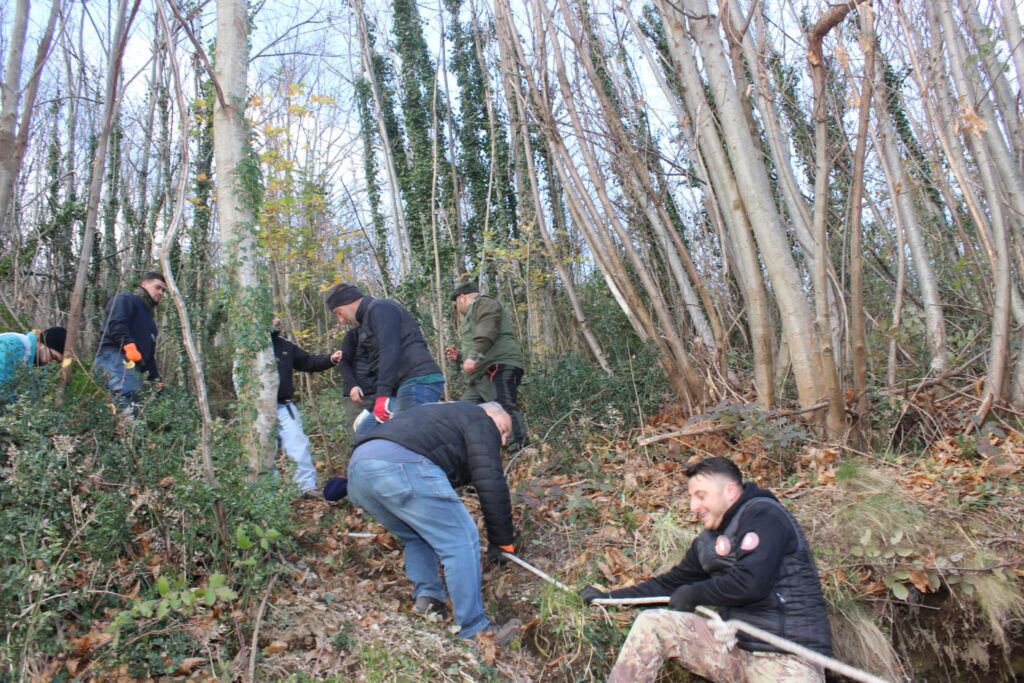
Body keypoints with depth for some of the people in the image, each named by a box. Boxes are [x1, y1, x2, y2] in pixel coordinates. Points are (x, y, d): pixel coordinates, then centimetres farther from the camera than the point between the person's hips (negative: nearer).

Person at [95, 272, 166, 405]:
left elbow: (149, 354, 34)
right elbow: (115, 324, -12)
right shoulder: (126, 299, 10)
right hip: (114, 357, -9)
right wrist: (129, 345, -24)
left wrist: (155, 379, 25)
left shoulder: (148, 317, 36)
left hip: (133, 365, 9)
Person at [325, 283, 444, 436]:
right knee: (367, 431, 9)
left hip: (418, 383, -11)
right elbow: (377, 359, 26)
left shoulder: (379, 309, -4)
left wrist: (382, 394, -22)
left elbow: (389, 351, -17)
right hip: (406, 385, 11)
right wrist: (375, 405, 21)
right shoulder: (369, 317, 26)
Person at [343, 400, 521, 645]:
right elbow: (490, 484, 3)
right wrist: (502, 540, 10)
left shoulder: (446, 415, 39)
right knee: (461, 542, -2)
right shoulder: (480, 421, 15)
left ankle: (426, 599, 15)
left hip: (358, 468, 9)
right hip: (402, 466, -9)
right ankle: (473, 632, 1)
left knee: (416, 536, 28)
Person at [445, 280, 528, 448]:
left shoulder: (482, 303, 5)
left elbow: (487, 332, -17)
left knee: (505, 410, -21)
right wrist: (459, 356, 36)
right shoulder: (474, 312, 35)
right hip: (483, 373, 10)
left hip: (498, 367, -10)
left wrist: (473, 356, -26)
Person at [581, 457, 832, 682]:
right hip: (734, 645, 7)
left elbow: (751, 583, -23)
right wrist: (608, 597, 17)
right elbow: (671, 583, 20)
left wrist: (694, 594, -8)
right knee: (652, 623, -7)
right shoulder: (707, 542, 12)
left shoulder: (764, 515, -11)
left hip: (788, 656, -7)